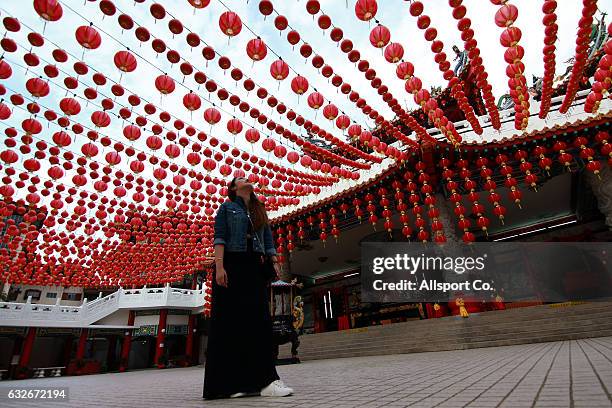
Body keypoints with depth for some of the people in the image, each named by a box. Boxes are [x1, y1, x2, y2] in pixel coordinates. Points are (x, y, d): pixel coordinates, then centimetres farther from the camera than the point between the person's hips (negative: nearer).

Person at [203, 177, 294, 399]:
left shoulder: (260, 211, 22)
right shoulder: (227, 207, 9)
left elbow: (268, 240, 16)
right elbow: (219, 237, -2)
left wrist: (274, 261, 1)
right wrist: (219, 267, -15)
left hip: (254, 266, 4)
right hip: (232, 264, -4)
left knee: (259, 320, -1)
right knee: (231, 320, -3)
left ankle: (266, 380, 1)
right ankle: (229, 382, 5)